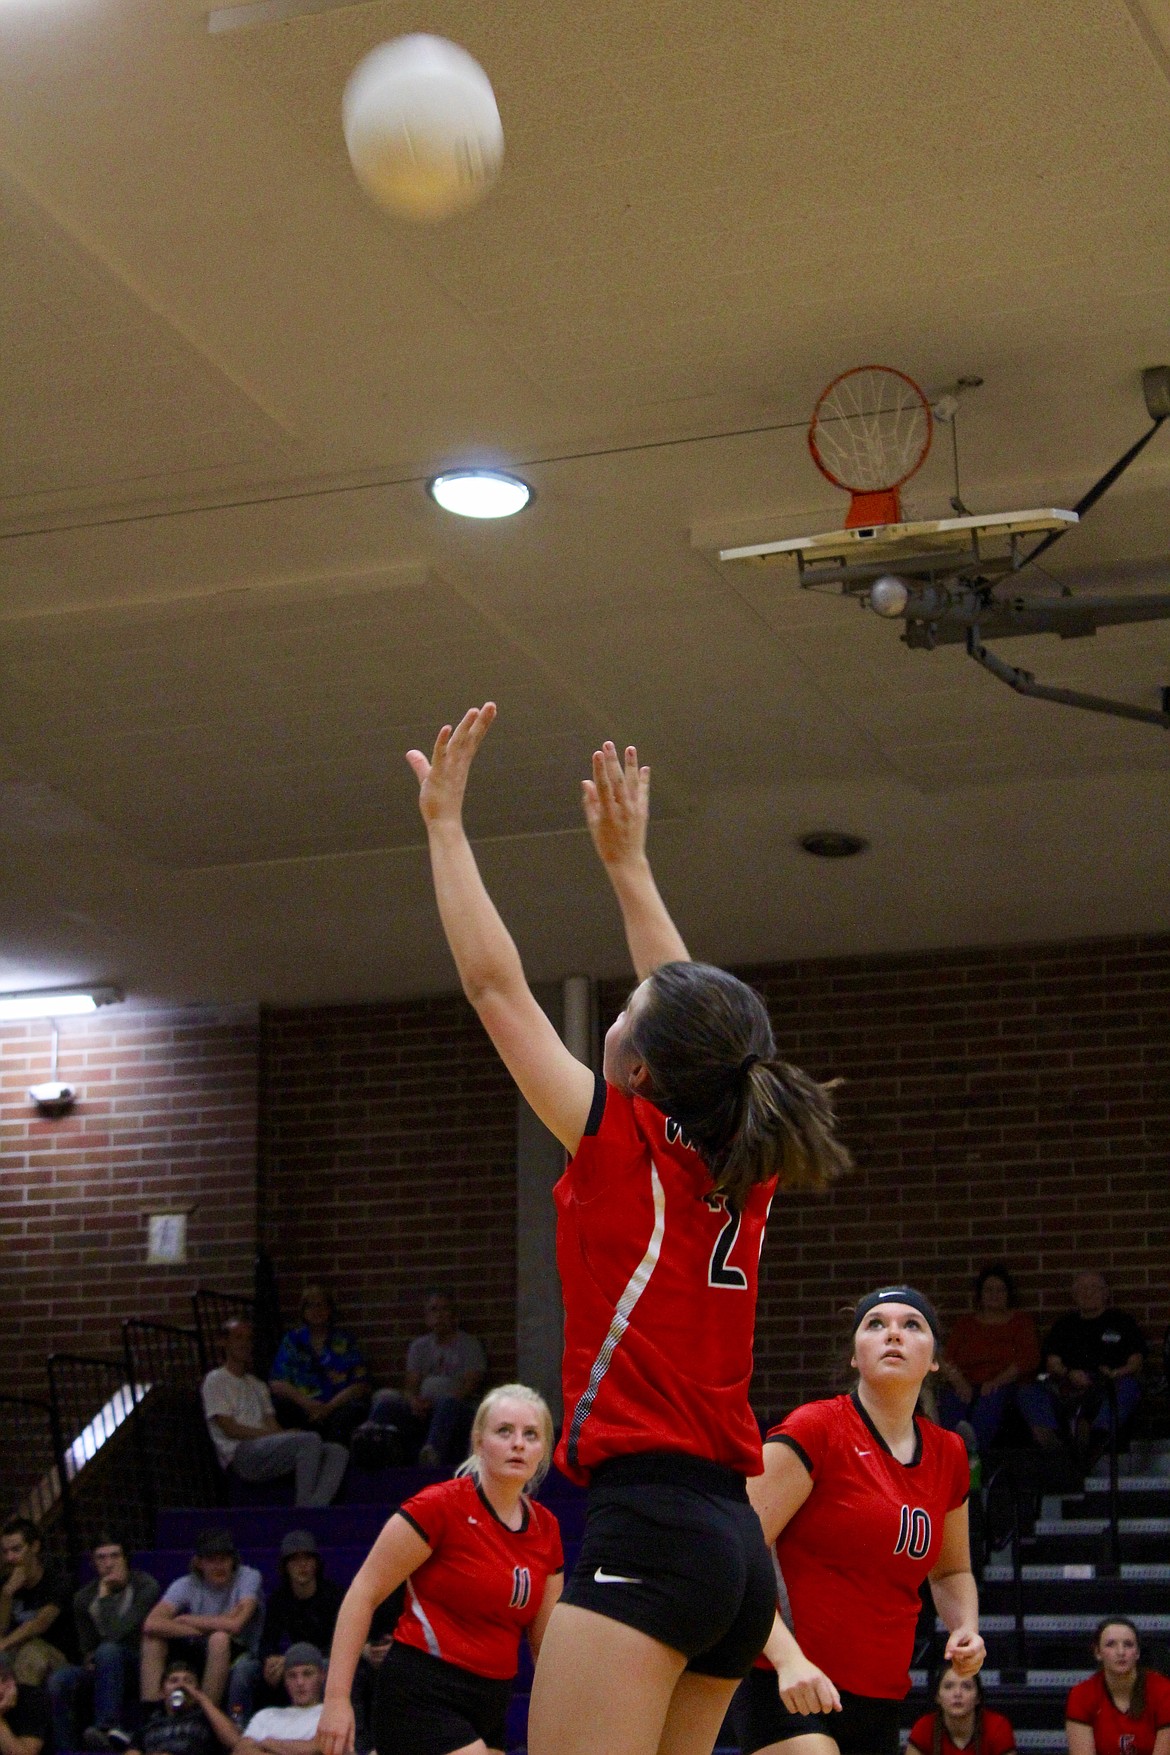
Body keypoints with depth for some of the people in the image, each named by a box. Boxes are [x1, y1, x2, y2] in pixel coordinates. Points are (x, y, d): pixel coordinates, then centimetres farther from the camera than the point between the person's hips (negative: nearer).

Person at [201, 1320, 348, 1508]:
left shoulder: (258, 1386, 30)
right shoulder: (215, 1380, 7)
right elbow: (230, 1429, -5)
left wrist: (283, 1434, -5)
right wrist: (275, 1435, -10)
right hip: (241, 1455, -7)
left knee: (338, 1452, -16)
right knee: (311, 1440, -30)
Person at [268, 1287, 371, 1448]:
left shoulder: (344, 1341, 14)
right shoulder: (293, 1340, 17)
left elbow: (360, 1385, 3)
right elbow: (276, 1383, 6)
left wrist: (329, 1407, -12)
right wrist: (305, 1402, -12)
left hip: (339, 1406, -1)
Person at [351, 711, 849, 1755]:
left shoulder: (625, 1145, -6)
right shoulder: (745, 1166, 10)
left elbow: (495, 983, -1)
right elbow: (694, 1014, 27)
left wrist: (445, 819, 8)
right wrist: (627, 859, 36)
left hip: (645, 1531, -8)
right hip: (737, 1544, 8)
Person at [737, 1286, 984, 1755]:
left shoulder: (948, 1454, 10)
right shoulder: (815, 1429, -9)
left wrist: (965, 1629, 4)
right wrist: (788, 1658, -25)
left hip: (880, 1706, 7)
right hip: (788, 1692, -7)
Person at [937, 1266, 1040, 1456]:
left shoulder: (1021, 1321, 20)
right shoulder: (966, 1323, 26)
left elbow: (1029, 1359, 3)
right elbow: (946, 1360, 12)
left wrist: (997, 1381, -12)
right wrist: (958, 1381, -11)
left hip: (1005, 1385, -2)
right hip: (966, 1386, 2)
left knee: (991, 1399, -39)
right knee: (952, 1402, -34)